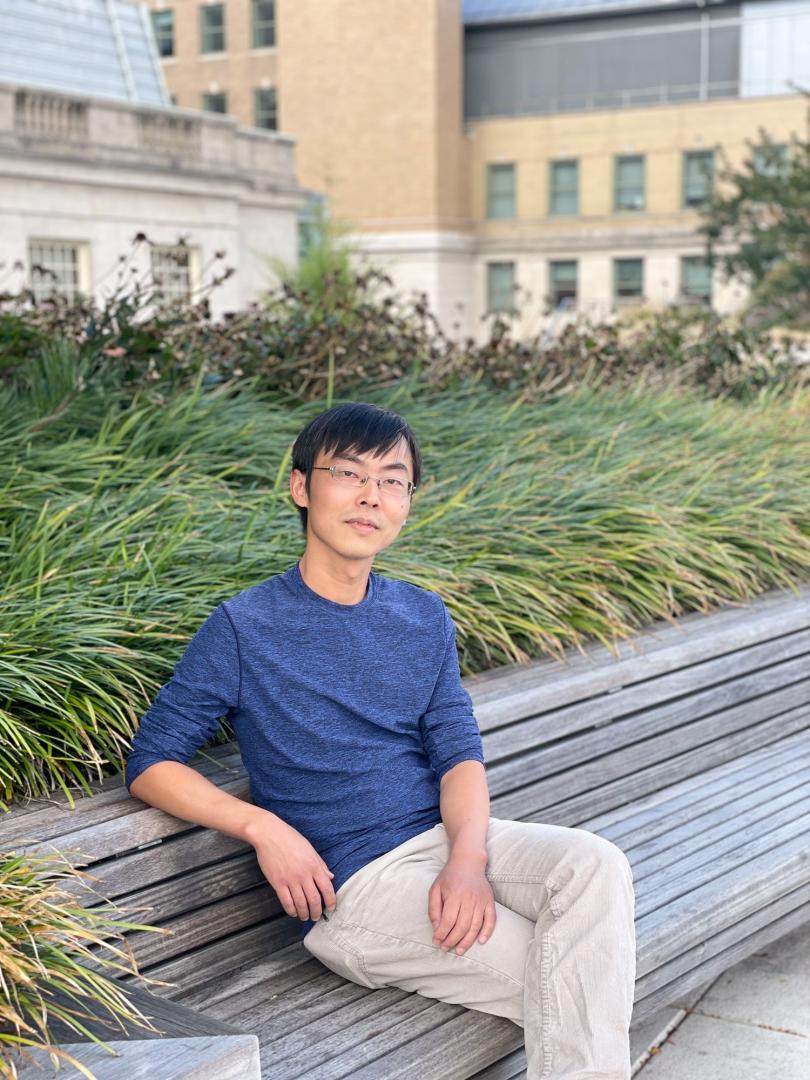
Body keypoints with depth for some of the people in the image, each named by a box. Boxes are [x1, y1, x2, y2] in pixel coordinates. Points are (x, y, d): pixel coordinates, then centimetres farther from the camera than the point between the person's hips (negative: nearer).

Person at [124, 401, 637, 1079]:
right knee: (572, 977, -22)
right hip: (350, 885, -5)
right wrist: (262, 826, -16)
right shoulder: (244, 628, -3)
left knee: (596, 864, -26)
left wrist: (468, 856, -15)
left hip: (448, 837, 5)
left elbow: (459, 751, 6)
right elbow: (152, 764, -1)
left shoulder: (424, 618, 12)